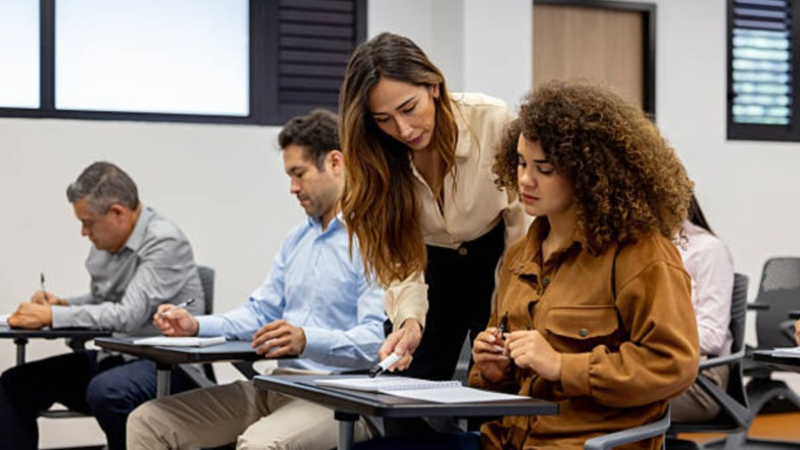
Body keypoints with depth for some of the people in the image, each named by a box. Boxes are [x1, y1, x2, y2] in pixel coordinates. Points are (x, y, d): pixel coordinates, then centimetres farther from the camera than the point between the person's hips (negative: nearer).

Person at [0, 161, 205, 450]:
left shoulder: (165, 243, -17)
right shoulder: (106, 243, 7)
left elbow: (129, 315, -26)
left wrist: (52, 316, -21)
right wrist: (61, 304, 2)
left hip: (166, 365, -8)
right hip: (112, 357, 9)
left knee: (106, 391, -38)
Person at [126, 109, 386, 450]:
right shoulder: (297, 239, 21)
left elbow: (377, 339, -21)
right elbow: (261, 312, 21)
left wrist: (307, 340, -36)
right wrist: (196, 326, 5)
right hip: (277, 386, 9)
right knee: (148, 422, -3)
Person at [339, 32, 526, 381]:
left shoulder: (492, 121, -25)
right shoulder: (375, 157, -18)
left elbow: (522, 221, -15)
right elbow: (399, 259, -17)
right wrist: (409, 320, -36)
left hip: (497, 262, -2)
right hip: (435, 270, 2)